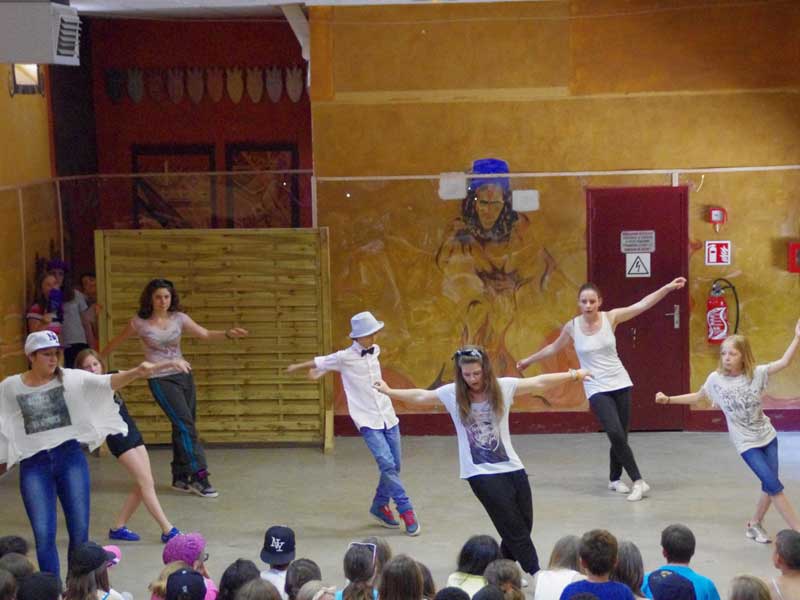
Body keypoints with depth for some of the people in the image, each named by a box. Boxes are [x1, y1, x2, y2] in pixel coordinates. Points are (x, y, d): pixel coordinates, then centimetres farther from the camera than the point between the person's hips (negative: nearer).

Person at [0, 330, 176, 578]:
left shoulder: (71, 378, -4)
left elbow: (107, 382, -16)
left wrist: (137, 372, -32)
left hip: (70, 458, 1)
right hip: (33, 464, 0)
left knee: (80, 531, 6)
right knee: (43, 534, 1)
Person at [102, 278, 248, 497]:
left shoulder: (178, 318, 1)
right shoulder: (140, 322, -6)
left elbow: (205, 334, -6)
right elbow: (117, 341, 7)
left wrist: (228, 334, -22)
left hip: (183, 375, 4)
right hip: (160, 380, -4)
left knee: (183, 428, 7)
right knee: (185, 425, -13)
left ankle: (180, 477, 19)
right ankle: (198, 477, -12)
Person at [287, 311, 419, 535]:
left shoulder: (375, 351, 7)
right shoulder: (345, 357, -9)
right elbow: (322, 361, 10)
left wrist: (323, 371, 34)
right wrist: (297, 366, 27)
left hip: (387, 416, 6)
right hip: (368, 421, -6)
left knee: (394, 466, 8)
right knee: (387, 464, -16)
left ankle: (380, 506, 27)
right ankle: (406, 510, -11)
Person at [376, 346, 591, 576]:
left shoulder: (503, 387, -2)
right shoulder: (452, 393, -2)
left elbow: (539, 383, -3)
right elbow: (421, 396, 12)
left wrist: (573, 375, -9)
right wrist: (389, 392, 20)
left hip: (512, 467, 3)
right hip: (482, 473, -3)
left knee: (524, 525, 9)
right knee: (515, 529, -5)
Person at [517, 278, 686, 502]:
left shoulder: (610, 317, -4)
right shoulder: (572, 327, -4)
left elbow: (643, 304, -10)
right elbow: (554, 348, 14)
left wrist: (668, 287, -20)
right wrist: (529, 360, 24)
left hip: (620, 384, 2)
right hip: (597, 389, -2)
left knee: (620, 436, 6)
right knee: (616, 435, -19)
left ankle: (614, 479, 27)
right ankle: (638, 482, -14)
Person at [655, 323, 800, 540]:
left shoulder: (756, 373, -9)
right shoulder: (716, 379, -7)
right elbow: (697, 397, 9)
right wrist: (668, 399, 6)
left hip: (767, 436, 2)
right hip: (746, 443, -2)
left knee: (769, 486, 4)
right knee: (775, 486, -10)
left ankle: (755, 525, 27)